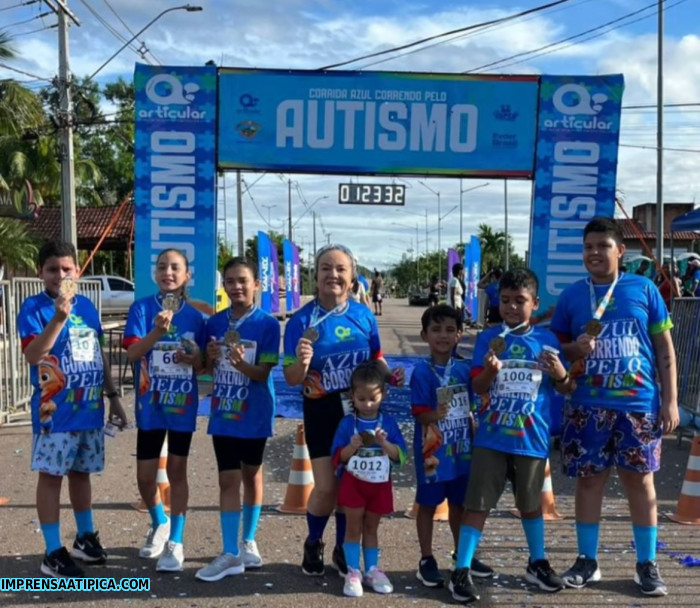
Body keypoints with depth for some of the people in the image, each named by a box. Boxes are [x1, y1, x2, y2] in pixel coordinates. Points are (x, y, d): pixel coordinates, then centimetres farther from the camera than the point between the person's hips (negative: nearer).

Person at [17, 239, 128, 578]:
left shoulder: (87, 306, 9)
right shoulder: (34, 307, -9)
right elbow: (32, 355, -22)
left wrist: (112, 396, 15)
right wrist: (59, 318, -32)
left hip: (91, 408, 6)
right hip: (55, 410, -5)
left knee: (81, 472, 17)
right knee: (51, 475, 1)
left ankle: (85, 538, 31)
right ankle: (53, 553, 9)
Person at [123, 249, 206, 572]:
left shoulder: (194, 316, 1)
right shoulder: (142, 308, -5)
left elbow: (202, 366, 7)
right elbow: (132, 353, -16)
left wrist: (195, 359, -17)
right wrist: (157, 331, -33)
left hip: (183, 403, 0)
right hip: (150, 404, 0)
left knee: (177, 471, 6)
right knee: (145, 475, 6)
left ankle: (176, 543, 14)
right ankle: (159, 524, 35)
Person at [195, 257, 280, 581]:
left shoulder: (267, 324, -12)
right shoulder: (214, 322, 1)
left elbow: (263, 374, -15)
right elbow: (209, 369, 8)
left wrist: (241, 363, -33)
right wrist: (211, 357, -14)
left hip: (254, 413, -2)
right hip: (223, 412, 3)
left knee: (251, 475, 14)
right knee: (228, 479, 2)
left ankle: (248, 542, 30)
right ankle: (230, 554, 7)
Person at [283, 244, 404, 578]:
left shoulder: (364, 315, -4)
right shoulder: (302, 320, -11)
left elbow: (376, 358, 11)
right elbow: (291, 379, -10)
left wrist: (390, 375, -9)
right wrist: (302, 362, -31)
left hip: (360, 408, 3)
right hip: (322, 411, -2)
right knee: (327, 487, -3)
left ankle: (342, 547, 32)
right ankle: (313, 544, 27)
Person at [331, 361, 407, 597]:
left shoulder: (388, 422, -4)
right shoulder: (347, 423, -7)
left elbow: (399, 456, -7)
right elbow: (339, 457, -7)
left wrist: (384, 443, -23)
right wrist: (352, 447, -26)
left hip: (380, 485, 2)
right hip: (353, 483, -1)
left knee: (371, 528, 14)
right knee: (354, 528, 4)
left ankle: (372, 571, 23)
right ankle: (353, 573, 10)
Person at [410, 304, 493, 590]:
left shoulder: (464, 370, 2)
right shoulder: (421, 372, -14)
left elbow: (469, 408, 11)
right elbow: (419, 412, -17)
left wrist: (474, 439, 10)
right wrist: (435, 415, -36)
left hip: (461, 449, 5)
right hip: (432, 451, -5)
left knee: (459, 504, 18)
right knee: (428, 505, 8)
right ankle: (426, 560, 20)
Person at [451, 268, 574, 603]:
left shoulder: (547, 339, 0)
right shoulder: (488, 338, -2)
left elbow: (565, 389, 6)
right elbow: (477, 387, -7)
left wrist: (560, 374, -16)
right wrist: (490, 371, -28)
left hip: (532, 438, 1)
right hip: (491, 437, -1)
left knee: (531, 502, 17)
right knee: (477, 503, 0)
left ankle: (537, 564, 35)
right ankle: (461, 571, 6)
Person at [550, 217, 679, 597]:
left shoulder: (644, 289, 1)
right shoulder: (571, 295, 4)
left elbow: (664, 347, 3)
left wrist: (670, 400, -2)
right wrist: (574, 348, -13)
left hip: (639, 404, -1)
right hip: (587, 406, 1)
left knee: (640, 481, 6)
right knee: (589, 480, 7)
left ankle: (647, 565, 19)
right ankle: (587, 561, 20)